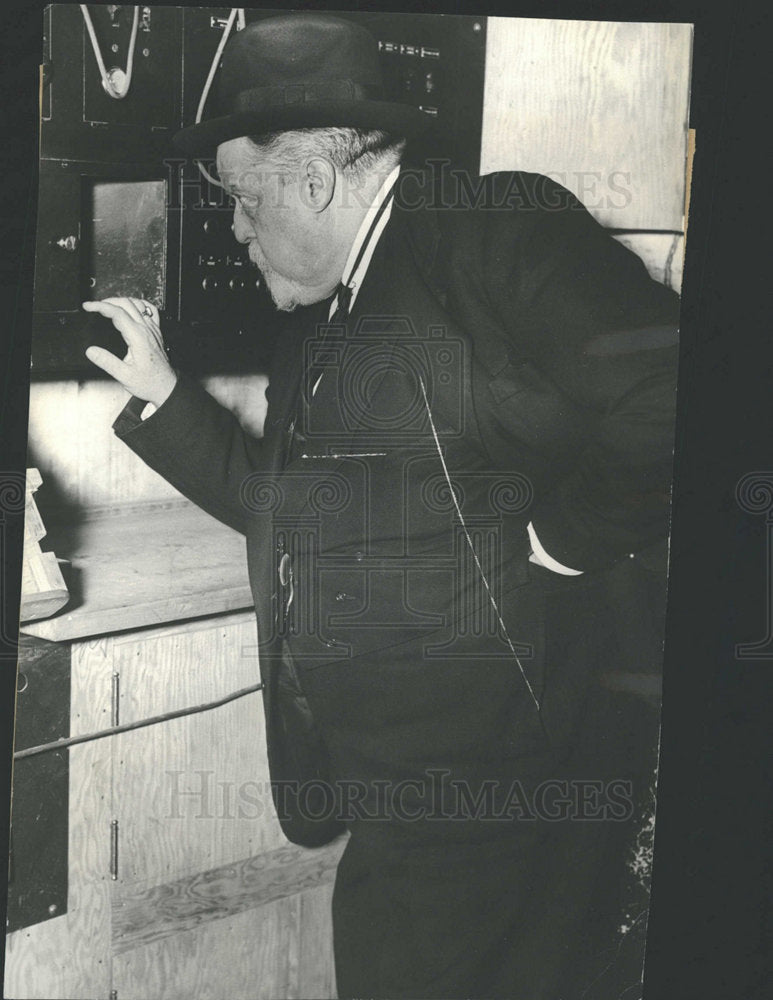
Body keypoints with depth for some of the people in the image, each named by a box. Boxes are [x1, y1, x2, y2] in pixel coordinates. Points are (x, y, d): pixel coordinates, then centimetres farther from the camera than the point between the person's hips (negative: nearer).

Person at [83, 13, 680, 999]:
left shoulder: (494, 226, -12)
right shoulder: (313, 315, 17)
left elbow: (666, 408, -23)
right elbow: (277, 501, 24)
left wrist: (562, 542, -16)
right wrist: (160, 391, 19)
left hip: (498, 761, -8)